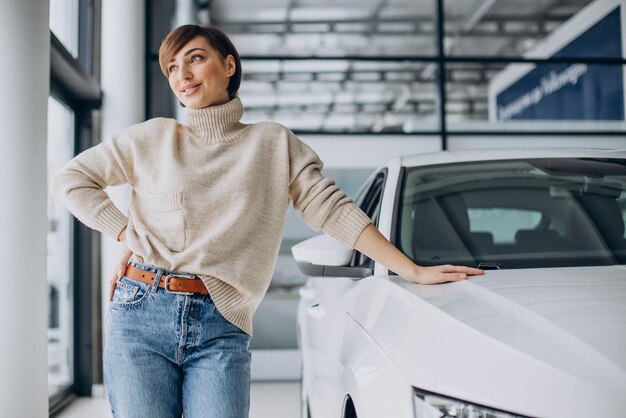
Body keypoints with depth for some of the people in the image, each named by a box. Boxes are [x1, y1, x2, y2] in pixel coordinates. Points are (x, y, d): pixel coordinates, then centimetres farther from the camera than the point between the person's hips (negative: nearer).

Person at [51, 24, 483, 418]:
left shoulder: (273, 143, 11)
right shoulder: (152, 138, 11)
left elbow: (332, 208, 6)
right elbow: (70, 178, 16)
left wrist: (413, 271, 0)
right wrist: (125, 232, 3)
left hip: (220, 327, 0)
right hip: (142, 314, 1)